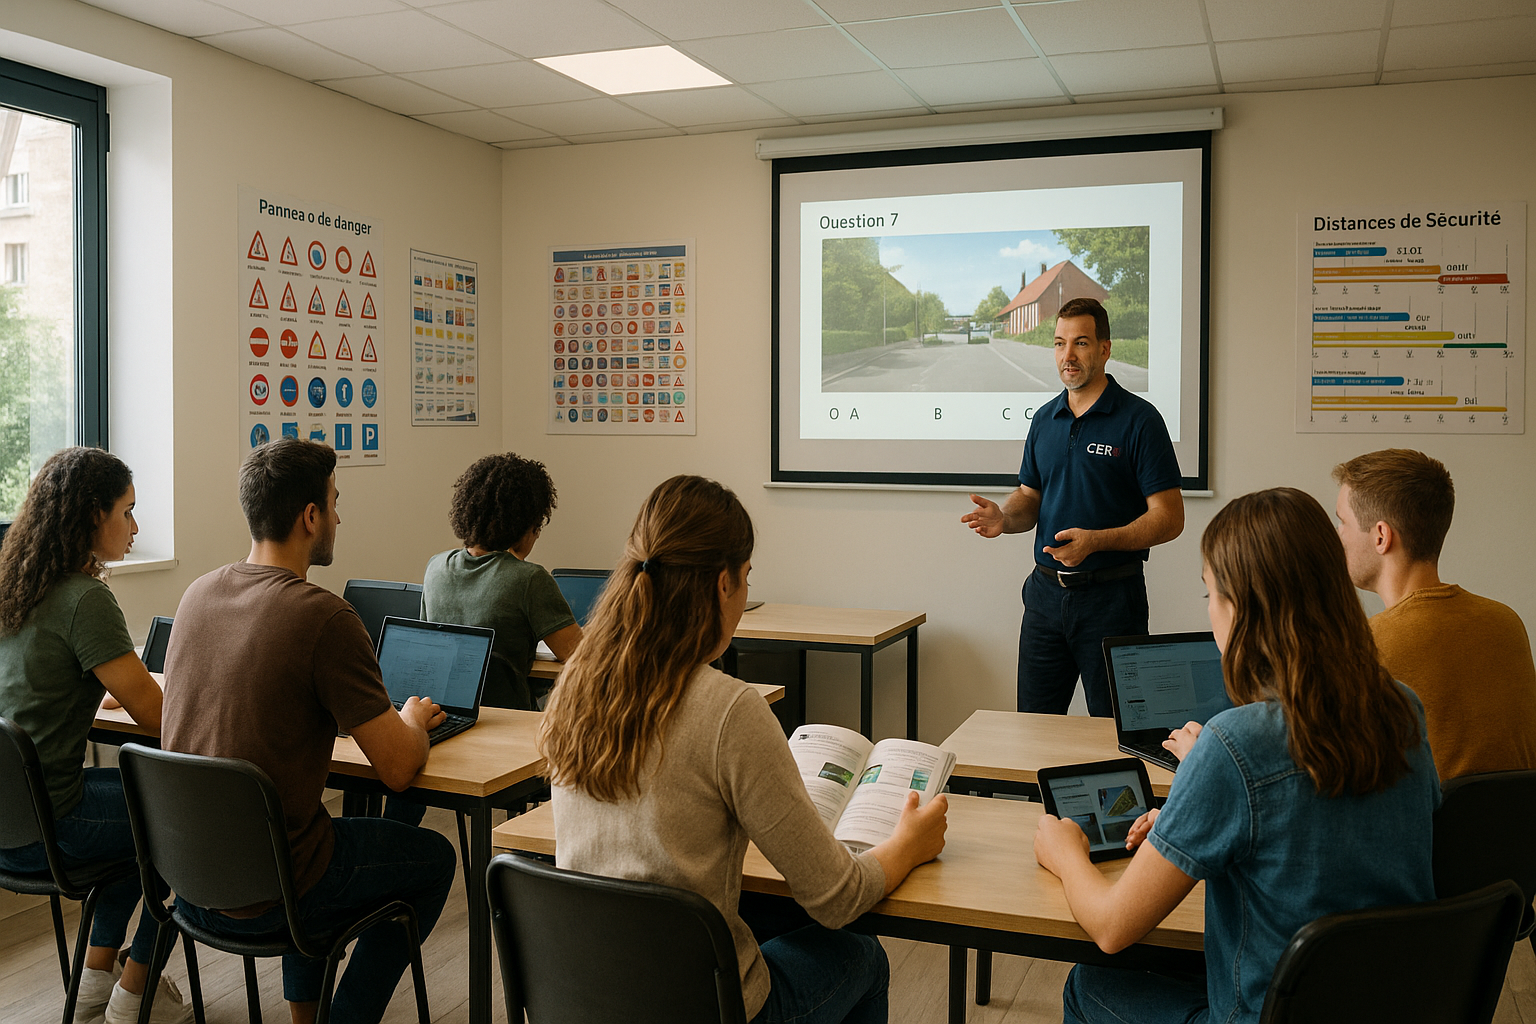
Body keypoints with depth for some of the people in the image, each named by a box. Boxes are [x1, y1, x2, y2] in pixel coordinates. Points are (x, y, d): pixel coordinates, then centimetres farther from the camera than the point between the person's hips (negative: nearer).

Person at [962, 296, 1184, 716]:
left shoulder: (1138, 419, -7)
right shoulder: (1045, 419, 11)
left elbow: (1169, 518, -11)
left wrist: (1095, 540, -23)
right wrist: (1003, 516, -6)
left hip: (1111, 596, -5)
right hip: (1046, 591, 5)